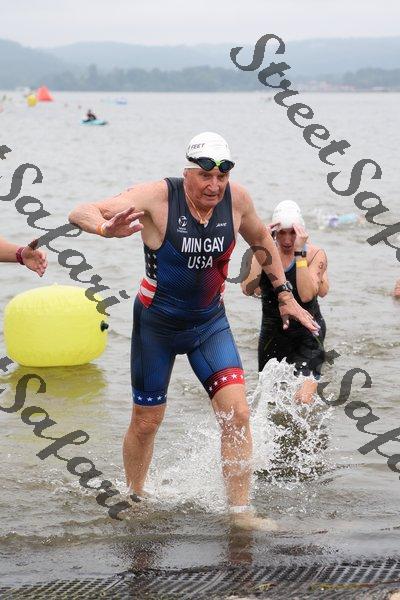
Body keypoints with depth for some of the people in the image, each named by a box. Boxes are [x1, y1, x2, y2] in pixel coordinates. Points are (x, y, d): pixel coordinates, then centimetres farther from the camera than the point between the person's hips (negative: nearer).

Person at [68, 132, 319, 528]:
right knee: (146, 420, 10)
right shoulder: (158, 198, -23)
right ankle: (133, 502, 34)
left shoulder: (236, 200, -11)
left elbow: (261, 240, 12)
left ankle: (240, 512, -2)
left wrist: (283, 294, 13)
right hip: (156, 324, -3)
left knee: (237, 414, -11)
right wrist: (107, 228, -49)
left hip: (210, 322, 3)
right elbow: (81, 213, -27)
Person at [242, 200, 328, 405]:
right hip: (272, 332, 3)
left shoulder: (315, 254, -11)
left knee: (303, 400, -20)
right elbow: (248, 288, -22)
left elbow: (306, 295, -26)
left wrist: (300, 253, -26)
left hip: (307, 332, -3)